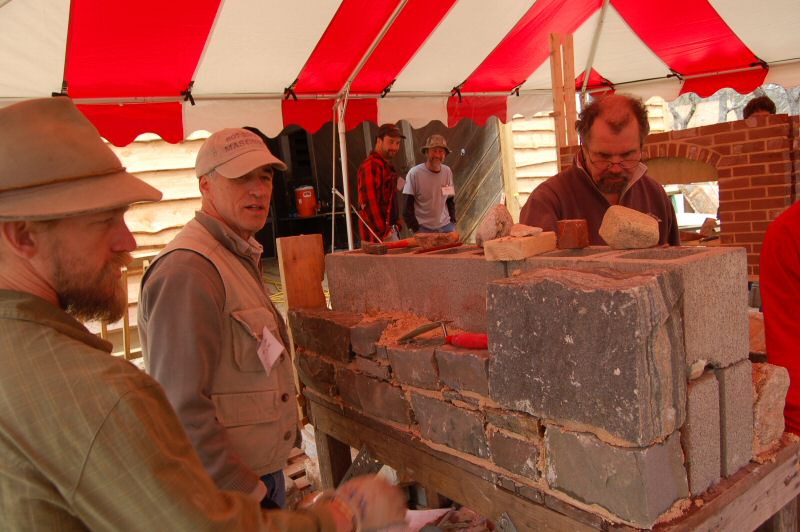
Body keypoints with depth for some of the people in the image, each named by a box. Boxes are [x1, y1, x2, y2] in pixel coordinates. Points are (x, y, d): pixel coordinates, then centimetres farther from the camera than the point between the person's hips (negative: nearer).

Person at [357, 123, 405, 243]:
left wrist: (395, 226, 17)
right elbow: (369, 203, -21)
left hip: (390, 230, 10)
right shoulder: (371, 166, -14)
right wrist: (383, 233, -21)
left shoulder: (387, 165, 20)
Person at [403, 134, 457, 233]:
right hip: (423, 229, -4)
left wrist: (452, 221, 5)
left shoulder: (447, 171, 3)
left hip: (445, 226, 4)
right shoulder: (414, 173, -11)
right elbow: (408, 204, -9)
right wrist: (414, 228, -12)